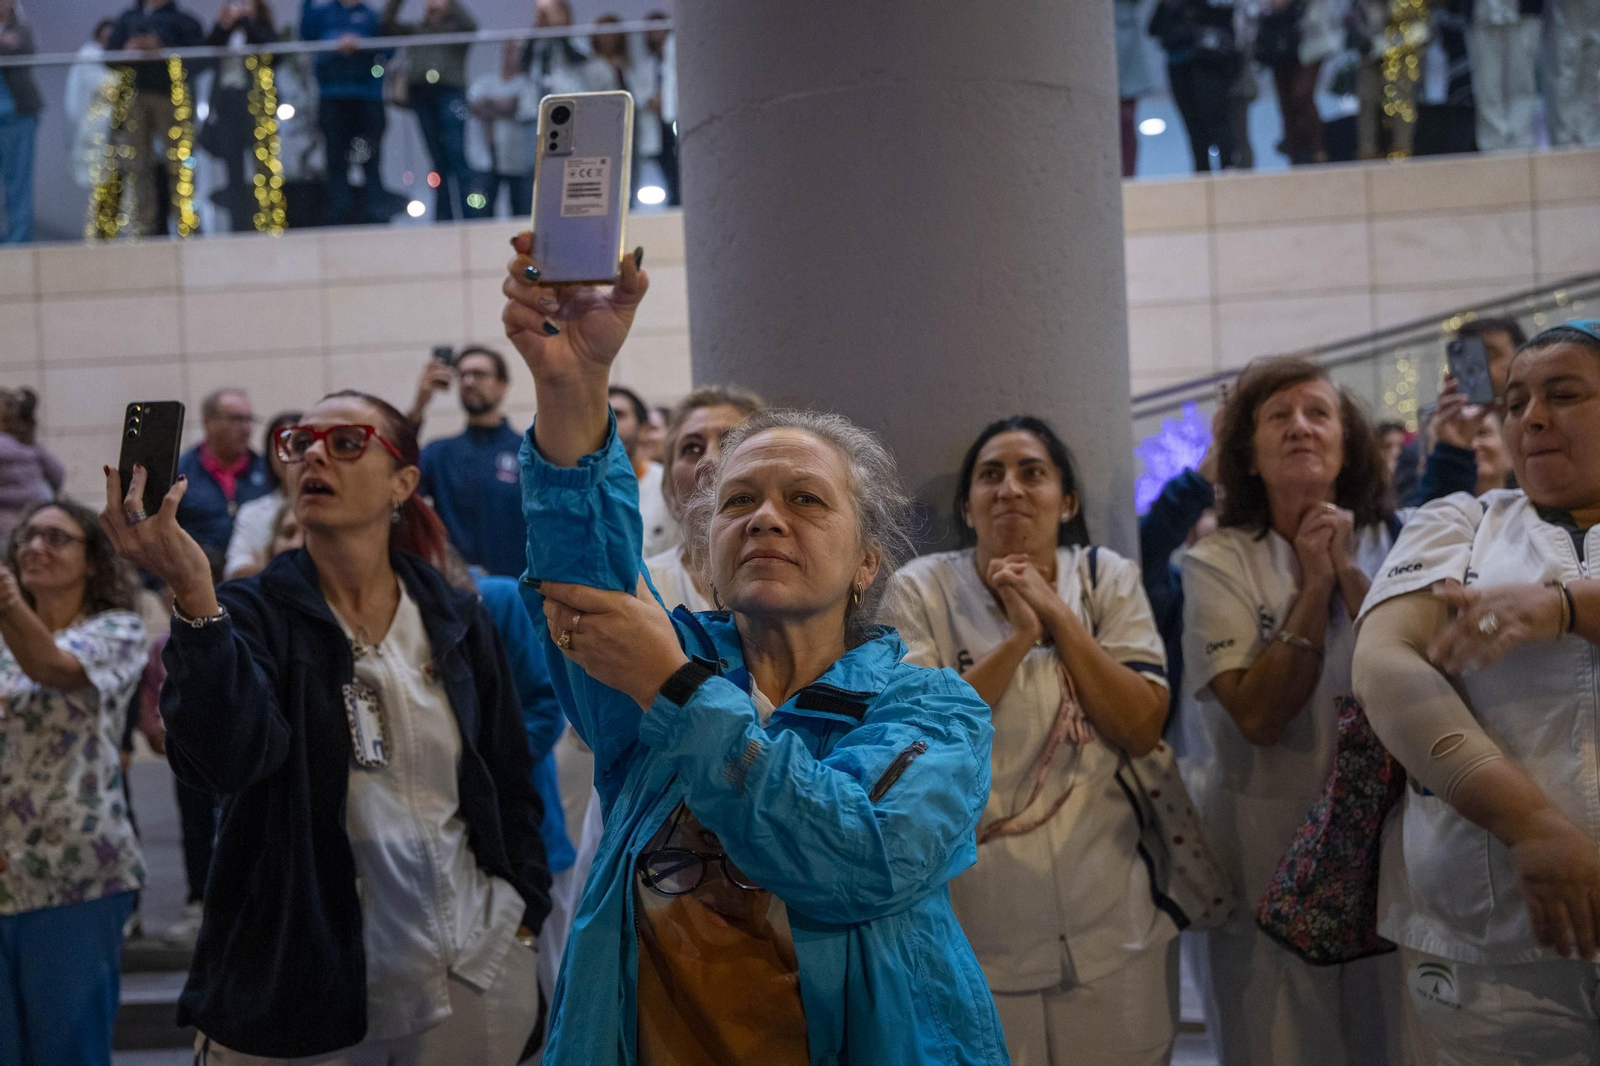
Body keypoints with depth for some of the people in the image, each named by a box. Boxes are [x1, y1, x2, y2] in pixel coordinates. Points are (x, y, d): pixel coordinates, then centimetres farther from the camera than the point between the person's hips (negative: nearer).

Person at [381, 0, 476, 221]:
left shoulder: (454, 27, 16)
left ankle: (464, 216, -17)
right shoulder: (413, 30, 25)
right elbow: (386, 24, 14)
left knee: (455, 155, -14)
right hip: (420, 94, 3)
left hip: (449, 92, -3)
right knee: (439, 160, 1)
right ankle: (444, 219, 1)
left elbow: (471, 25, -4)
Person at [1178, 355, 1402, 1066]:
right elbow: (1259, 716, -18)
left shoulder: (1390, 547, 2)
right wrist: (1314, 584, -15)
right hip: (1265, 845, -2)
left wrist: (1350, 573, -15)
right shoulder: (1218, 564, -7)